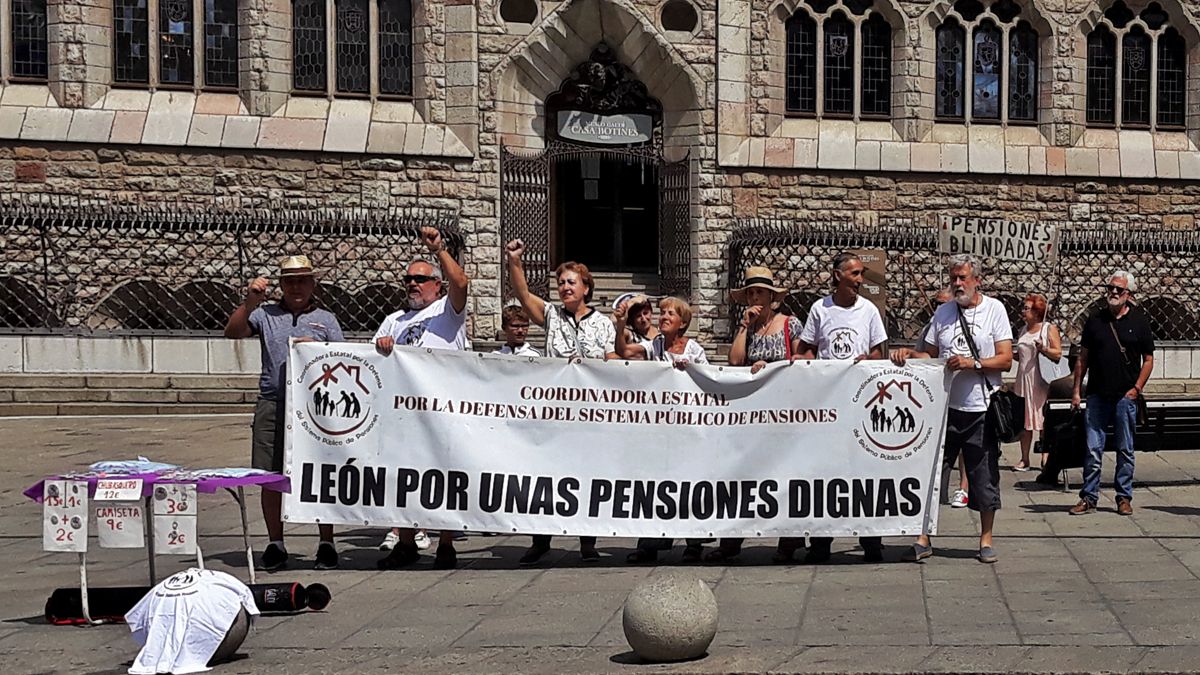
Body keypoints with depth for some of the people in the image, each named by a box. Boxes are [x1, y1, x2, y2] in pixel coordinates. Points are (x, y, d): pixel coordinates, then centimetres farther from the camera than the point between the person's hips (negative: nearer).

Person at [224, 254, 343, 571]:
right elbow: (232, 332, 1)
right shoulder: (266, 314, 13)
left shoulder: (326, 320, 13)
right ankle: (275, 544, 13)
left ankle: (326, 544, 9)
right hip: (272, 405, 1)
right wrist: (250, 302, -10)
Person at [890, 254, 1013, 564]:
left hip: (981, 409, -3)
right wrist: (909, 354, -2)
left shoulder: (994, 309, 0)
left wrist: (973, 363, -18)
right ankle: (924, 539, 8)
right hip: (945, 407, 3)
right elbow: (931, 354, 17)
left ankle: (986, 540, 17)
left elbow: (1005, 360, -5)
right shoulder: (943, 312, 11)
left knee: (984, 478, 5)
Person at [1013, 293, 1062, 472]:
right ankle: (1024, 459, 5)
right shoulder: (1024, 330, 16)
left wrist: (1043, 349, -23)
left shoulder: (1049, 328, -1)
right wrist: (1011, 354, 6)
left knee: (1043, 420, -2)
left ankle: (1045, 458, 5)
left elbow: (1058, 354, -8)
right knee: (1024, 419, 3)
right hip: (1024, 379, 5)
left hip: (1042, 382, -5)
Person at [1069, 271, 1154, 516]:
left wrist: (1136, 388, -5)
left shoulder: (1139, 321, 2)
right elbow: (1083, 358, 11)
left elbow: (1148, 359, 5)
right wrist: (1076, 390, 6)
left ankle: (1124, 498, 15)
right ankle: (1089, 497, 6)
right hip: (1097, 395, 1)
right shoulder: (1095, 321, 7)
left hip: (1126, 396, -1)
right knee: (1093, 449, 0)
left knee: (1125, 450, 6)